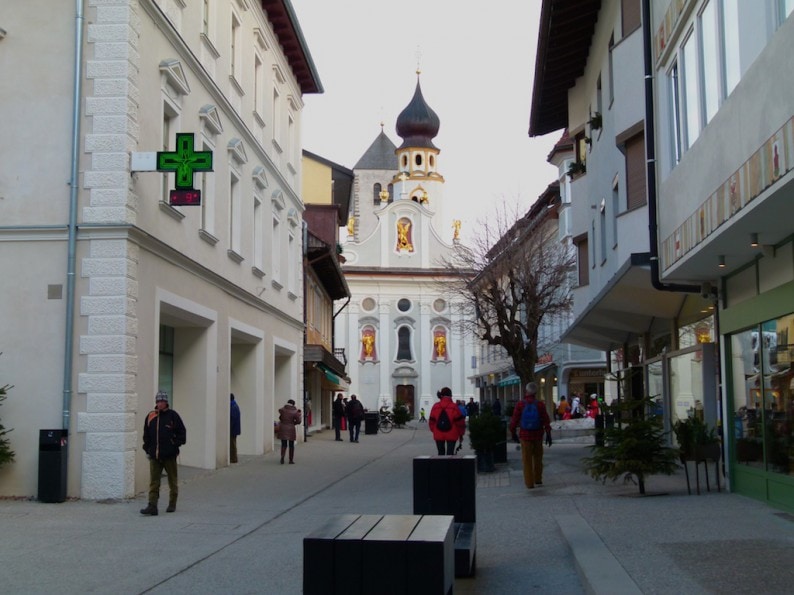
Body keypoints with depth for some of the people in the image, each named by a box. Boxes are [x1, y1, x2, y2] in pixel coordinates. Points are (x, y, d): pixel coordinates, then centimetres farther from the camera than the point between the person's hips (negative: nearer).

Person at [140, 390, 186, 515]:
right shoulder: (150, 416, 8)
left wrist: (175, 445, -8)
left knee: (172, 480, 10)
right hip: (154, 456, 3)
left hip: (169, 455, -2)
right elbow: (146, 435, 15)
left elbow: (182, 432, -1)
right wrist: (147, 449, 9)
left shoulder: (173, 415, -2)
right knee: (153, 482, -4)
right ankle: (152, 506, -7)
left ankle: (172, 504, 23)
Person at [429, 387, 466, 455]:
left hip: (438, 435, 3)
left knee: (441, 453, 13)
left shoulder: (435, 407, 0)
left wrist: (434, 431, 20)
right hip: (451, 435, -3)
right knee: (450, 453, 1)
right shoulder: (454, 407, -9)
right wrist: (461, 434, 5)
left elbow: (432, 421, 6)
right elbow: (460, 422, -6)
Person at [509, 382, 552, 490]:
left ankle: (529, 482, 6)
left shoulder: (520, 404, -9)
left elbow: (515, 419, -4)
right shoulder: (540, 404, -5)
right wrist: (548, 434, 2)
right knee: (538, 458, 17)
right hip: (538, 435, 2)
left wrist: (512, 430, 11)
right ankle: (538, 480, 25)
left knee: (527, 460, 5)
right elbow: (546, 420, -4)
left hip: (525, 435, -2)